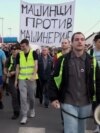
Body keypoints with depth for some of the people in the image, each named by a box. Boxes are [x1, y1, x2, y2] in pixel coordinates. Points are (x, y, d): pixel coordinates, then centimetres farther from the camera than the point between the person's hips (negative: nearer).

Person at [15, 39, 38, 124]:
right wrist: (16, 79, 7)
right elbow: (18, 68, 8)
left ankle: (32, 109, 37)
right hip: (22, 79, 1)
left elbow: (36, 65, -9)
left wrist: (34, 75, -23)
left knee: (31, 96, 10)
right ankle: (24, 116, 1)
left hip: (31, 79, -1)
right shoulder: (19, 55, 5)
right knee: (23, 97, -5)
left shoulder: (33, 53, -2)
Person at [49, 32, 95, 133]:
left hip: (85, 104, 3)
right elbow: (54, 79, 0)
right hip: (68, 103, -3)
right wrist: (53, 98, -5)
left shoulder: (91, 61, 0)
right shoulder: (63, 60, -4)